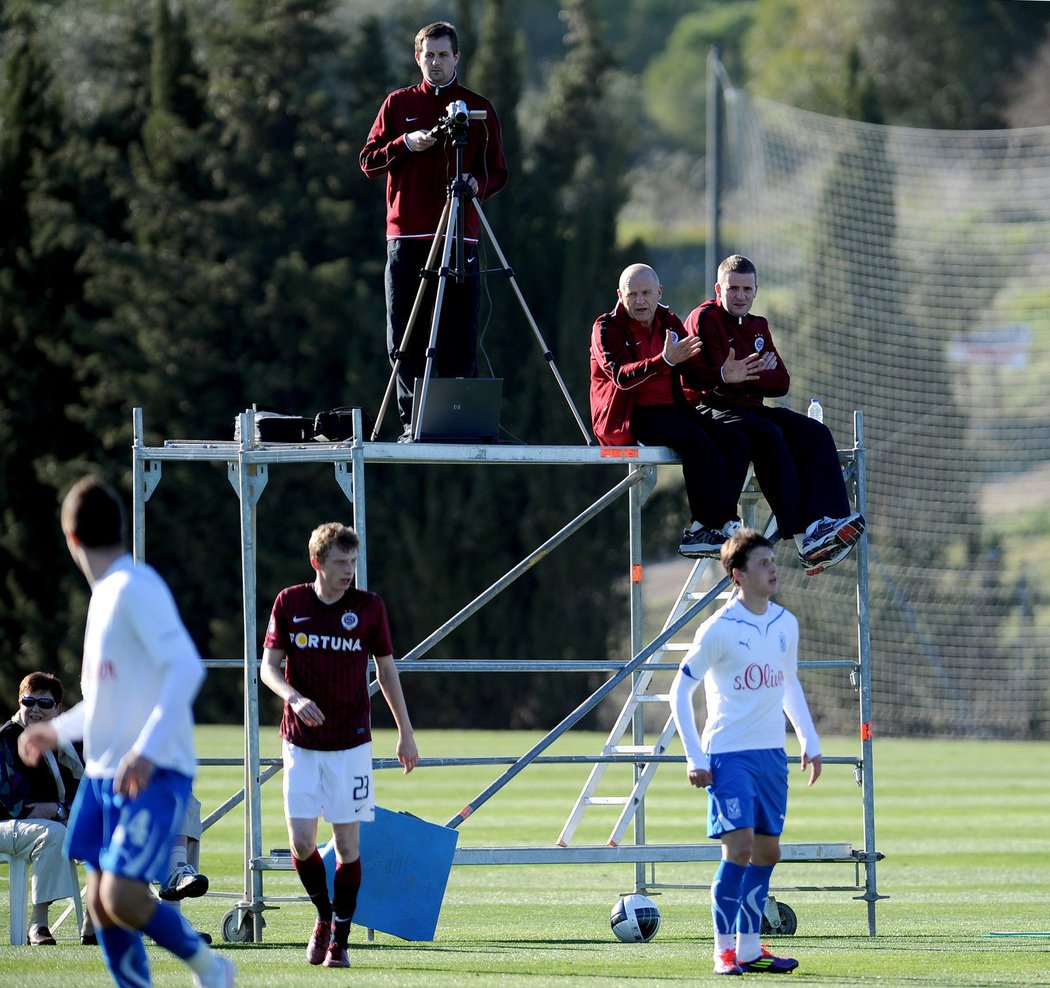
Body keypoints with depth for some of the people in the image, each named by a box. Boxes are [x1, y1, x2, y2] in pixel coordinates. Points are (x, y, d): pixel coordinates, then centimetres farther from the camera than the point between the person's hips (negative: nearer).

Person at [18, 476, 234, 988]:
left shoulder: (136, 588, -13)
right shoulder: (106, 594, 16)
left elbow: (186, 667, -23)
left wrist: (147, 749, -30)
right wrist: (58, 731, 34)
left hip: (154, 774, -9)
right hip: (103, 773, 9)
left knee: (123, 898, -18)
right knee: (101, 903, 4)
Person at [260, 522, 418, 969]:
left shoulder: (369, 606, -1)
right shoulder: (289, 603, -1)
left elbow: (386, 669, 9)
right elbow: (268, 667, 1)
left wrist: (406, 733, 10)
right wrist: (295, 698, -20)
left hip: (351, 743, 0)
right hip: (301, 743, 0)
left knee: (347, 843, -1)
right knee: (301, 843, -6)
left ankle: (339, 939, 9)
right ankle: (323, 915, 20)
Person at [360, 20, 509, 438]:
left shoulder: (479, 109, 10)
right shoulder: (398, 104, 12)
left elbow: (498, 172, 11)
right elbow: (369, 161, 11)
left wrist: (477, 184, -11)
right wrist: (405, 145, -7)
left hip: (460, 237, -1)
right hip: (407, 235, 1)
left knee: (459, 341, -4)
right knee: (406, 339, -2)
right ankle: (412, 420, 2)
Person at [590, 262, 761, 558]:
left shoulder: (669, 323, 16)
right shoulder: (607, 328, -3)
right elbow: (621, 375, -21)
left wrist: (723, 376, -9)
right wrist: (665, 361, -35)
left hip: (670, 410, 7)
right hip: (629, 419, -7)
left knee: (735, 441, -15)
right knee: (697, 440, -33)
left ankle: (703, 529, -23)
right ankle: (724, 523, -32)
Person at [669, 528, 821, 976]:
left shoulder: (785, 624, 7)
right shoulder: (718, 629, -12)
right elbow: (680, 691, -7)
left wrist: (809, 741, 16)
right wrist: (695, 759, -10)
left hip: (772, 754, 7)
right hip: (728, 754, -6)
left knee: (767, 851, 9)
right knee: (739, 847, -14)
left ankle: (749, 947, 17)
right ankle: (724, 950, -5)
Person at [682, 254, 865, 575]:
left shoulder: (757, 326, 21)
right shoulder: (705, 319, -1)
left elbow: (781, 382, 10)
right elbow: (709, 377, -13)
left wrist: (744, 376, -9)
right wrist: (759, 374, -15)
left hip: (751, 409, 7)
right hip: (710, 410, -7)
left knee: (815, 433, -16)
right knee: (769, 436, -34)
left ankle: (830, 521, -34)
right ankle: (805, 538, -42)